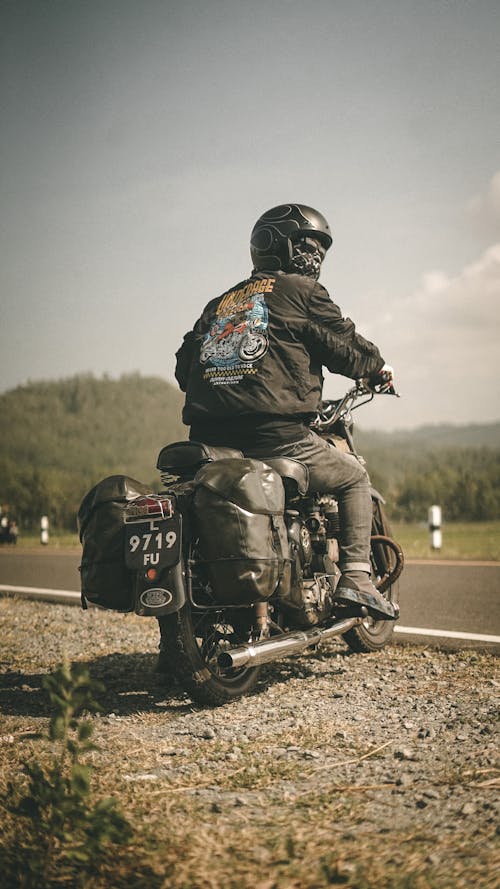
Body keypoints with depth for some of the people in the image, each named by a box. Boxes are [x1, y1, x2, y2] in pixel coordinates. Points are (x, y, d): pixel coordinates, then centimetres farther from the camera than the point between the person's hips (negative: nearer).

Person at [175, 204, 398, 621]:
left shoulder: (220, 303, 23)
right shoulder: (301, 291, 5)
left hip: (209, 442, 6)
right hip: (276, 437, -6)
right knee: (354, 477, 16)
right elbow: (344, 346, 5)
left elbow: (185, 364, 23)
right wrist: (379, 365, 25)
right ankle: (356, 578, 3)